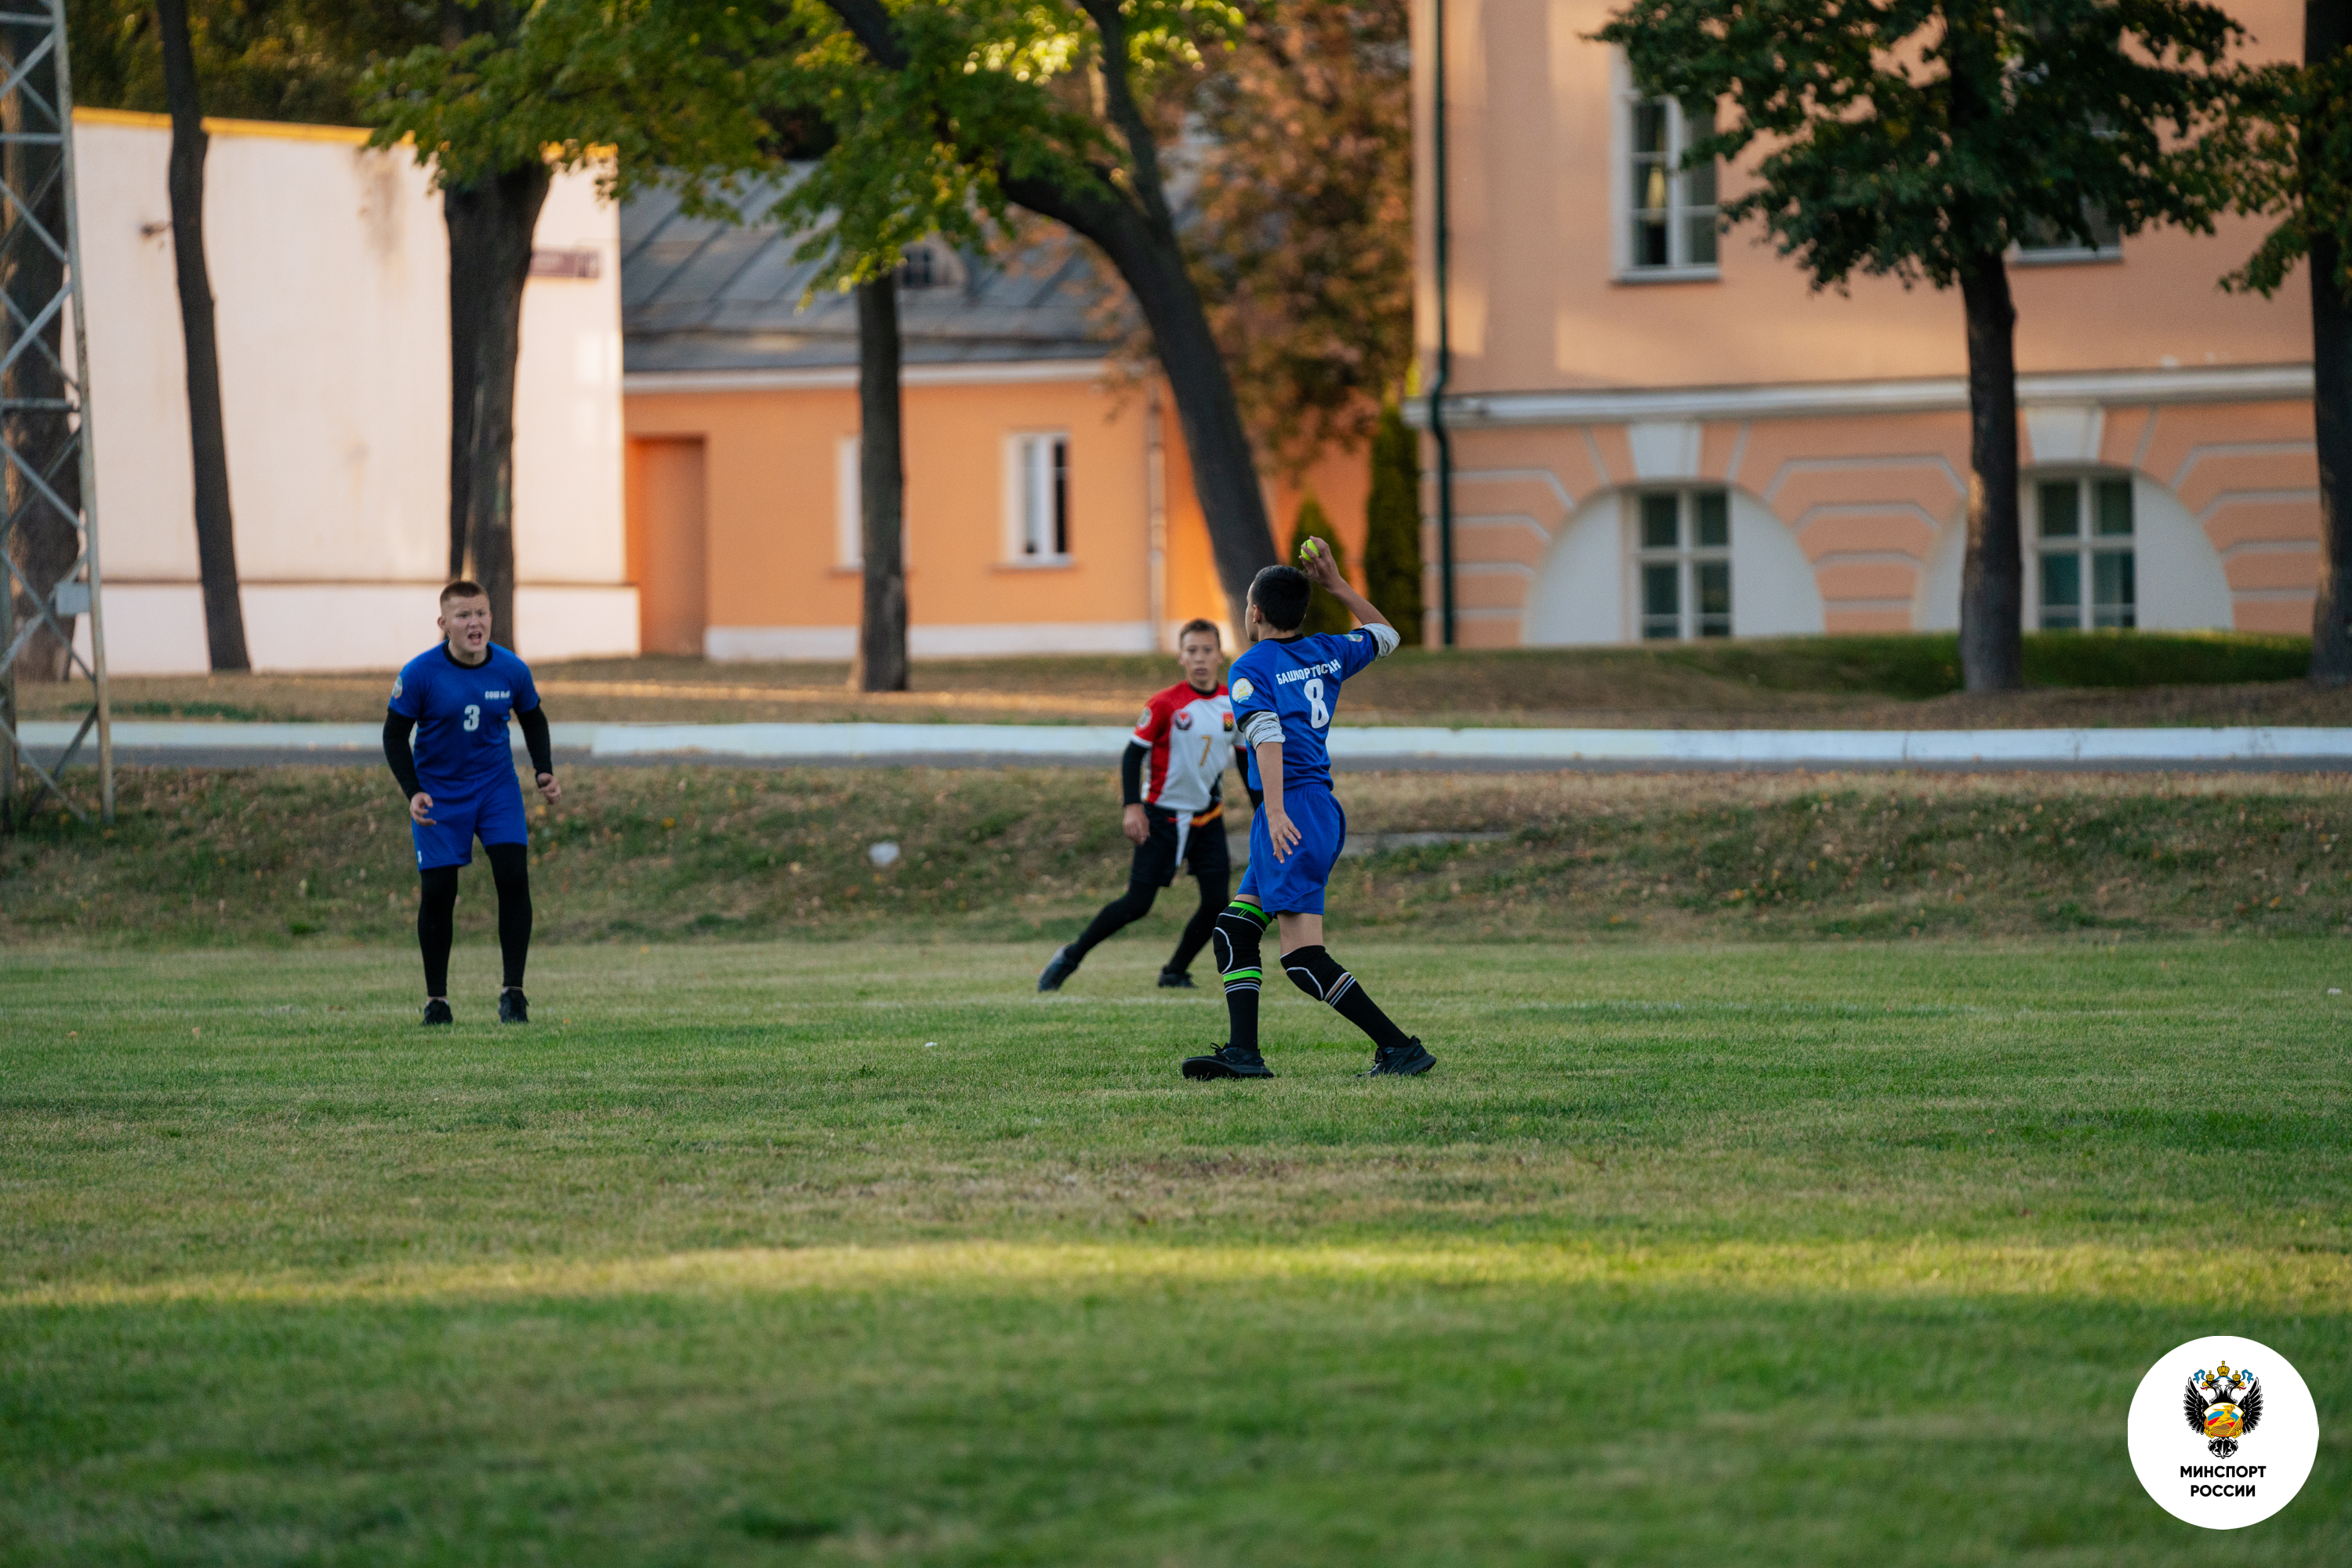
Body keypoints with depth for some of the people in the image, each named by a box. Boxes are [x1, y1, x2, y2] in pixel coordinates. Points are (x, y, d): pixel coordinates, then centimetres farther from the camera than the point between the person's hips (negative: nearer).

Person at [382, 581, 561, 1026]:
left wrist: (544, 771, -5)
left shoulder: (511, 670, -9)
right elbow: (394, 734, -7)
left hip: (497, 787, 2)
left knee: (514, 879, -13)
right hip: (439, 793, -2)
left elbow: (533, 720, 10)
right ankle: (436, 998, 13)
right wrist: (413, 793, -19)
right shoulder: (419, 674, -16)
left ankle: (512, 991, -5)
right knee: (438, 893, -2)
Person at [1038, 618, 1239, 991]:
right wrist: (1132, 806, -19)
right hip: (1163, 817, -4)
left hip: (1208, 818, 4)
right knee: (1137, 903, -9)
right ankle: (1070, 957, 6)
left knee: (1216, 902, -7)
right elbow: (1134, 753, -10)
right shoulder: (1165, 704, -13)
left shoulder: (1235, 705, 0)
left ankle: (1175, 973, 12)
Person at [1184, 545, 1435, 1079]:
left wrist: (1275, 811, -28)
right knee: (1234, 928, 14)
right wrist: (1334, 584, 33)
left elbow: (1268, 737, -20)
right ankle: (1243, 1052, 6)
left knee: (1303, 956, -12)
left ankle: (1401, 1048, -15)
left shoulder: (1251, 669, -6)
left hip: (1293, 816, -9)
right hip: (1325, 811, 9)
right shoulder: (1327, 653, 14)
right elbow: (1385, 635, 32)